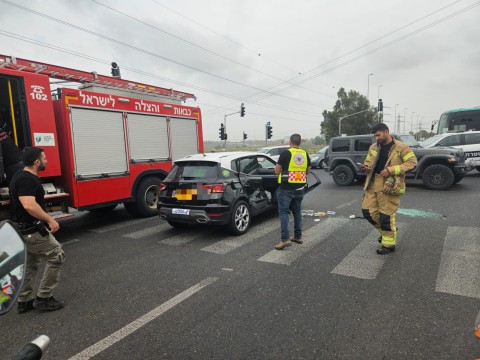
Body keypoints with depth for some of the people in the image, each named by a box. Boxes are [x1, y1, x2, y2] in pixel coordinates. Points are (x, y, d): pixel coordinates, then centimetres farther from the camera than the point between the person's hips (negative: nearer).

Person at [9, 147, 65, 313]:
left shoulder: (21, 176, 10)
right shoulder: (28, 180, -23)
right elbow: (29, 206, -37)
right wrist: (50, 220, -30)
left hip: (24, 229, 11)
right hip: (32, 230, -11)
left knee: (30, 264, 19)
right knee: (56, 256, 0)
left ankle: (24, 301, 29)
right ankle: (43, 298, 7)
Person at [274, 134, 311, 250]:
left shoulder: (286, 153, -9)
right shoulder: (305, 154, 6)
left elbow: (276, 171, -5)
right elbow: (307, 171, 17)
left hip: (286, 188, -5)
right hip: (300, 188, 5)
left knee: (283, 212, -1)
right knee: (297, 211, 17)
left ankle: (285, 239, -9)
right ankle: (298, 236, 25)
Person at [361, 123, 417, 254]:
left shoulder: (401, 147, -6)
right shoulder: (373, 148, 11)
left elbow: (412, 162, -9)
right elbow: (368, 161, 22)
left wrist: (391, 170, -19)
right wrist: (366, 167, -4)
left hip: (389, 186, -6)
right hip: (373, 185, 6)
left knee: (386, 216, -2)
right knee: (368, 211, 6)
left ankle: (389, 244, 14)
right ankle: (385, 230, 31)